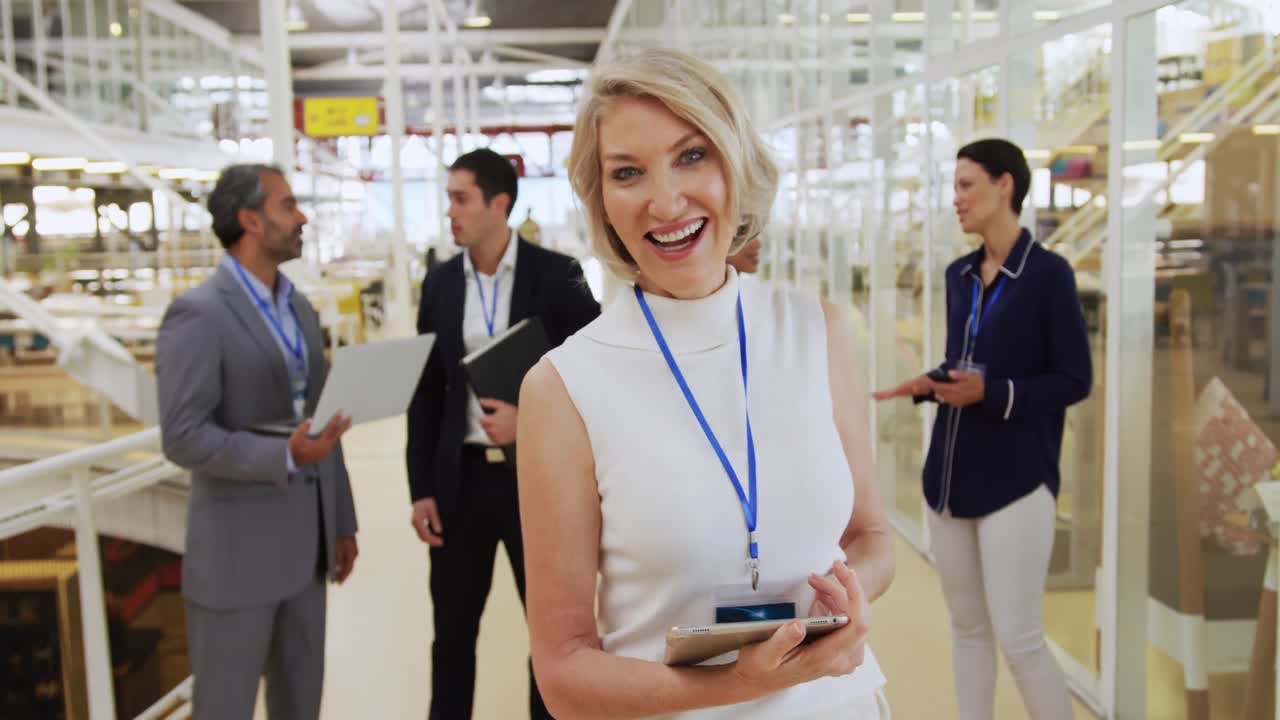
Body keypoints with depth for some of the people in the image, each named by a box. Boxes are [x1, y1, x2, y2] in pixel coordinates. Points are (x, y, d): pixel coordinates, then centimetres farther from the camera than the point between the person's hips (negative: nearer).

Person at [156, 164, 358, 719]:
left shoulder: (300, 309, 12)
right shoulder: (198, 314, -14)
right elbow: (183, 437, -20)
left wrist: (342, 522, 15)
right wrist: (284, 457, -30)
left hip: (304, 547, 7)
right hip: (237, 554, -7)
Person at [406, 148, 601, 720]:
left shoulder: (556, 275, -6)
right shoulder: (440, 283, 5)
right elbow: (426, 394, 7)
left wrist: (532, 417, -20)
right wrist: (421, 490, 2)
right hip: (462, 478, 3)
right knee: (452, 632, 11)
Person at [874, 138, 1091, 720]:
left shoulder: (1048, 274, -8)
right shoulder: (959, 275, 10)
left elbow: (1075, 381, -8)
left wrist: (992, 394, -20)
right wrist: (929, 384, -3)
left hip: (1016, 480, -6)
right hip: (949, 473, 6)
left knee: (1019, 639, -3)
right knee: (967, 626, 13)